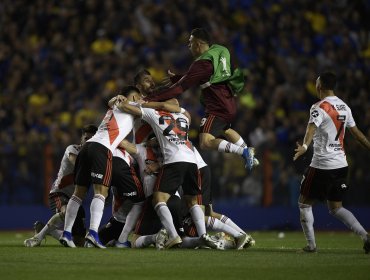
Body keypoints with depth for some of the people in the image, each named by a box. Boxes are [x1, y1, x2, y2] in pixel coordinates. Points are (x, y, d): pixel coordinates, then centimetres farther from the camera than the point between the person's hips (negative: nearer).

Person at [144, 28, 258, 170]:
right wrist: (175, 77, 23)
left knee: (205, 142, -19)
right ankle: (250, 157, 39)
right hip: (230, 104, 10)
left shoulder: (202, 63, -19)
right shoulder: (220, 51, 8)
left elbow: (180, 87, -22)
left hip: (218, 108, -10)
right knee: (225, 130, 37)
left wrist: (150, 98, -22)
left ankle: (244, 151, -27)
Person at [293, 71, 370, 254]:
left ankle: (311, 244, 7)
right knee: (336, 208, 13)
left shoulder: (319, 107, -10)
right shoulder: (344, 107, 12)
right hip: (341, 164, 7)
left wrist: (305, 146, -47)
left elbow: (312, 128, -30)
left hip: (322, 165, -7)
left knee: (304, 203, 9)